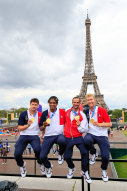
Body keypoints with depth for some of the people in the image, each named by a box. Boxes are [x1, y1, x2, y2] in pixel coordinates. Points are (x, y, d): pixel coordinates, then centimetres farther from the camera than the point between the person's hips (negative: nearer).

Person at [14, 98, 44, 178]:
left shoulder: (40, 115, 3)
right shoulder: (23, 114, -1)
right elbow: (19, 128, -4)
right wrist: (27, 125, -22)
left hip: (34, 136, 0)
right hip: (24, 136, 1)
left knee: (37, 150, -29)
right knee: (17, 153, -15)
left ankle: (40, 164, 7)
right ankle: (22, 165, 23)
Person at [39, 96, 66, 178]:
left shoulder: (62, 112, -1)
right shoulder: (45, 113, 4)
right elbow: (41, 128, 8)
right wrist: (44, 125, -14)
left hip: (59, 135, -2)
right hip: (48, 136, 2)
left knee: (62, 141, -37)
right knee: (42, 156, -6)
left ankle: (60, 154, 1)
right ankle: (49, 166, 33)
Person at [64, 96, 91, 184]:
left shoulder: (82, 115, -1)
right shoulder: (67, 112, 4)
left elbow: (84, 130, -3)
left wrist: (79, 125, -21)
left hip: (78, 137, -1)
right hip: (68, 138, 2)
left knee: (85, 152, -20)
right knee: (67, 156, 1)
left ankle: (84, 171, 6)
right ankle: (71, 168, 36)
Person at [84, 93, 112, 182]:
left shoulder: (102, 110, -7)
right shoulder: (86, 112, 4)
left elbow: (110, 124, -6)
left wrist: (99, 124, -21)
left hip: (102, 136, -1)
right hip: (91, 134, 2)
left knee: (105, 156, -9)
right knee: (87, 140, -33)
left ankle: (104, 170, 29)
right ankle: (94, 153, 2)